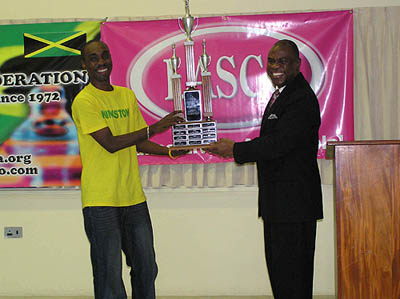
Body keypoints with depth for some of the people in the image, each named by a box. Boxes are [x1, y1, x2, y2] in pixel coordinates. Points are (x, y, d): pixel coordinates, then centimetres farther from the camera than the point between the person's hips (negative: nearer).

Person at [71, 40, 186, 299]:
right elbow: (110, 143, -15)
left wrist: (171, 152, 2)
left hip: (134, 197, 6)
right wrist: (155, 128, -17)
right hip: (101, 201, -6)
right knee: (110, 275, -2)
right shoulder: (84, 101, -8)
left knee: (146, 268, 13)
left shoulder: (127, 96, 14)